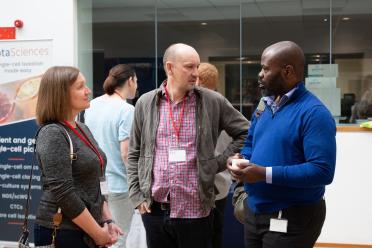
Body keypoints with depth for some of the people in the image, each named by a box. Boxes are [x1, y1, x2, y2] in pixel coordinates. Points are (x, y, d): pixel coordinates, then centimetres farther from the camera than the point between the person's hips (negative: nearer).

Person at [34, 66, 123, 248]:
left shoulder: (82, 129, 10)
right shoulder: (53, 134, -15)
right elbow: (63, 193, -21)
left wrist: (107, 221, 3)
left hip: (86, 232, 8)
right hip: (61, 233, -8)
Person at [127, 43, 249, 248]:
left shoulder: (213, 102, -1)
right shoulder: (145, 103, 4)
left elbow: (245, 133, 6)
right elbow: (134, 155, 10)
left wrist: (219, 162, -2)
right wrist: (136, 196, 4)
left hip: (195, 211, -1)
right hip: (154, 210, 2)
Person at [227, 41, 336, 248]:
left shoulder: (314, 113, -18)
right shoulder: (264, 105, 9)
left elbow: (322, 171, -26)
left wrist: (265, 174, -28)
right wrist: (241, 160, -3)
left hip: (293, 218, -8)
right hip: (254, 211, 8)